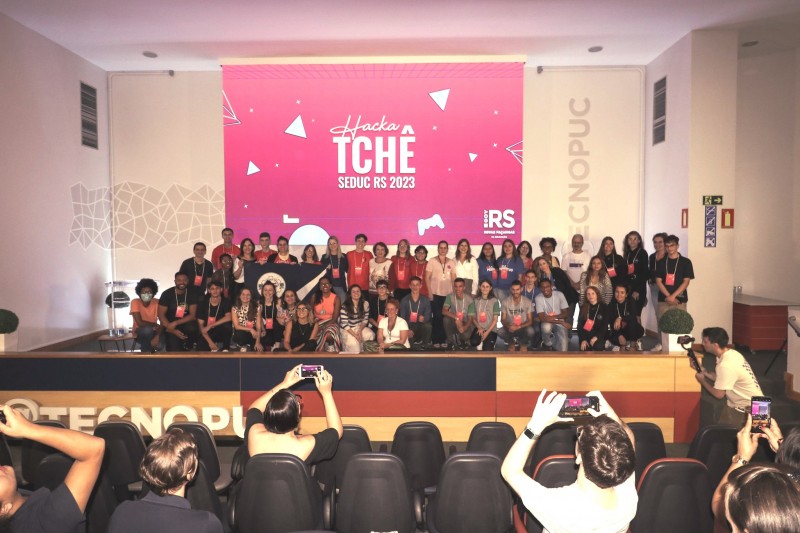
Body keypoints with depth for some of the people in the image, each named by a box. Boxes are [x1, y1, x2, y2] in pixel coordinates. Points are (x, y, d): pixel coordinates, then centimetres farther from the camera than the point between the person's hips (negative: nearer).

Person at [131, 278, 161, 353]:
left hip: (152, 332, 2)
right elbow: (140, 323, -24)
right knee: (147, 329, -36)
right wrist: (156, 325, -17)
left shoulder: (157, 302, -9)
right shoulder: (135, 302, -16)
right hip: (139, 333, -1)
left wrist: (157, 336, -31)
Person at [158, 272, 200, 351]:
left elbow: (193, 315, -9)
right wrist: (173, 330, -21)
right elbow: (161, 315, -9)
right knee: (174, 350, -25)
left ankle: (187, 347, -4)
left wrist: (175, 323, -23)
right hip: (170, 325, -2)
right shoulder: (167, 294, -6)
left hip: (185, 323, 2)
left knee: (192, 327, -32)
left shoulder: (192, 294, -2)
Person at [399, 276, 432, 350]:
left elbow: (428, 315, -4)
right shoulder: (404, 300, 1)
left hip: (421, 325, 1)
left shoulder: (425, 300, 1)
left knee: (428, 326, -32)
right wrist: (407, 330, -20)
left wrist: (423, 318, -31)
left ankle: (424, 346, -9)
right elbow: (402, 317, -2)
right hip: (408, 325, -1)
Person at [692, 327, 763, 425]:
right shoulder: (731, 354, -1)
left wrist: (702, 380, -5)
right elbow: (719, 378, 11)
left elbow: (718, 394, -20)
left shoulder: (726, 365, -29)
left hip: (749, 407, -9)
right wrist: (701, 368, 0)